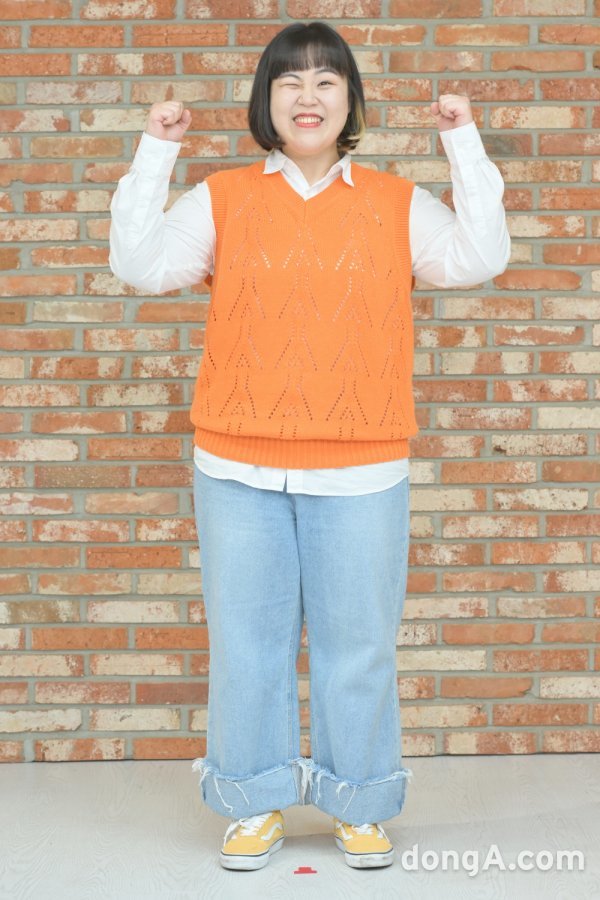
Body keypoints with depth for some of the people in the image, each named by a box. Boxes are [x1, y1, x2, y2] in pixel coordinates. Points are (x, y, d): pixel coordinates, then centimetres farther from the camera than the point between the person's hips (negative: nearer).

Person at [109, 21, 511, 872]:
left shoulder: (397, 203, 8)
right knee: (248, 637, 7)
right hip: (239, 467, 0)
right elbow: (140, 262, -2)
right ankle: (254, 806, 23)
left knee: (359, 641, 6)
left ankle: (360, 807, 24)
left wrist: (464, 144, -3)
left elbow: (478, 258, -3)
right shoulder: (222, 198, 7)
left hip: (362, 470, 0)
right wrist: (155, 151, -4)